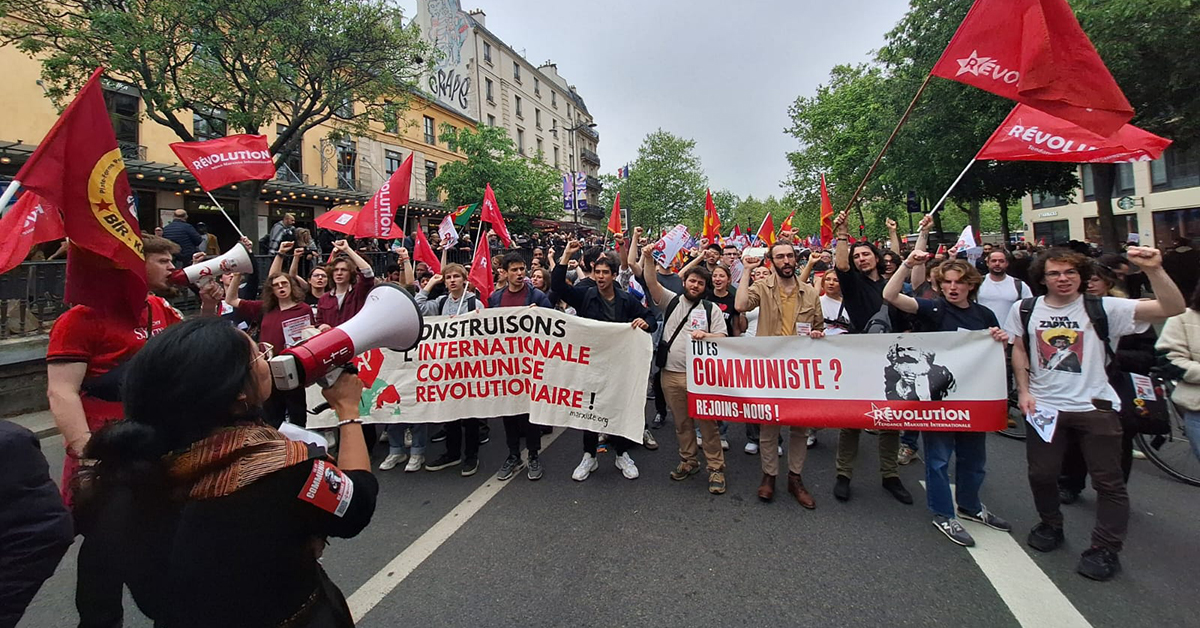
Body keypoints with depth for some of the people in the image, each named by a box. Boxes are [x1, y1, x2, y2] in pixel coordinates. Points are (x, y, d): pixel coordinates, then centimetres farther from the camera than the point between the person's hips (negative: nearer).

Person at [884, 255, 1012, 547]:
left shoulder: (984, 315, 7)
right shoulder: (934, 309, -8)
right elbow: (890, 295, -22)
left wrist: (1001, 340, -4)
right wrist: (908, 264, -32)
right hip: (937, 395, -5)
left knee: (974, 456, 19)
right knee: (939, 457, 4)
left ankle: (970, 505, 40)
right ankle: (943, 515, 19)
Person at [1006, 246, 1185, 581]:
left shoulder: (1102, 308, -6)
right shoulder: (1025, 310, 2)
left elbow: (1172, 308, -13)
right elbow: (1019, 349, 10)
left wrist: (1154, 269, -26)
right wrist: (1024, 390, 1)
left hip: (1095, 405, -1)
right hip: (1044, 405, 2)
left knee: (1109, 482, 5)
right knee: (1041, 474, 9)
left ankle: (1105, 550, 19)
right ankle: (1051, 526, 33)